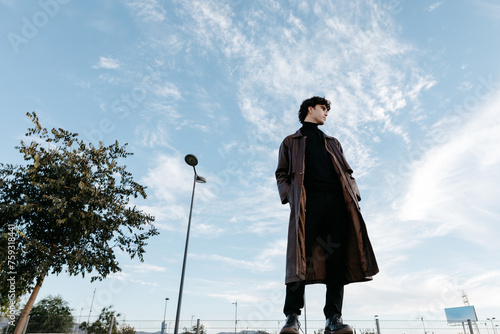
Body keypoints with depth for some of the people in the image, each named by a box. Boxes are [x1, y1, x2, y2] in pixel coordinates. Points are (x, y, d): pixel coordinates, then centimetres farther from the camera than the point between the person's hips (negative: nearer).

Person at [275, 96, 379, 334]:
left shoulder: (332, 143, 33)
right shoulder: (291, 142, 23)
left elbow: (346, 171, 23)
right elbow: (282, 174, 12)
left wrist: (353, 193, 4)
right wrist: (289, 195, -7)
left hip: (337, 201, 4)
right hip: (308, 201, -3)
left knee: (337, 255, -7)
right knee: (300, 254, -14)